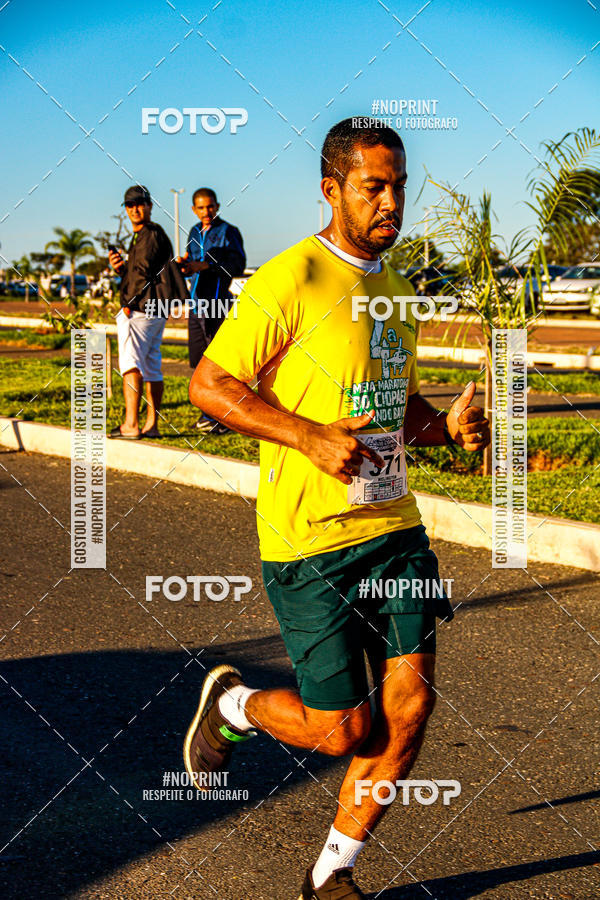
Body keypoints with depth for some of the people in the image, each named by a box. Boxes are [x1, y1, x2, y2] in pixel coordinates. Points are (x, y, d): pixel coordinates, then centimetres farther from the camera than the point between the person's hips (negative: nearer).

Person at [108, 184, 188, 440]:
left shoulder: (152, 234, -8)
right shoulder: (139, 237, 23)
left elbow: (143, 272, -15)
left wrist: (128, 304, -13)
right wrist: (120, 267, 4)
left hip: (142, 310, -11)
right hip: (154, 312, 11)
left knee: (130, 363, -18)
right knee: (151, 368, 11)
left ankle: (130, 425, -26)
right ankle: (151, 425, 16)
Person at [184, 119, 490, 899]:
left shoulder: (398, 292, 13)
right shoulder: (290, 281, -12)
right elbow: (208, 384, -12)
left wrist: (450, 426, 1)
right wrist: (310, 437, -22)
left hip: (393, 524, 7)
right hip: (307, 538, -7)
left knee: (409, 703, 1)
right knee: (342, 730, -1)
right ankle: (231, 704, 32)